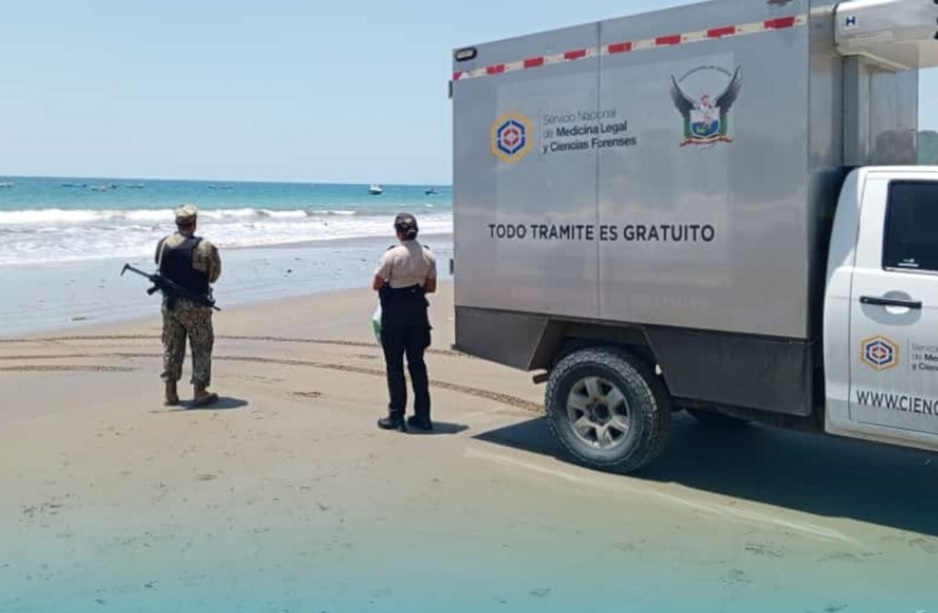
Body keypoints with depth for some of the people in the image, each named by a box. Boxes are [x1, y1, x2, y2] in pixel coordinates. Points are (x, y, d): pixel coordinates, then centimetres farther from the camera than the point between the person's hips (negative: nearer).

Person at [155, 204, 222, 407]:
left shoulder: (163, 244, -2)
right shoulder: (205, 247, -15)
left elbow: (160, 268, 9)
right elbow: (214, 275, -5)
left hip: (169, 303, 4)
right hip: (195, 306, -4)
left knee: (171, 347, 14)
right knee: (201, 348, 7)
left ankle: (170, 392, 17)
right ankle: (199, 392, 8)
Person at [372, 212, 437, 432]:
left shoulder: (392, 255, -14)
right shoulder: (428, 255, 1)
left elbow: (376, 285, -9)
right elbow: (431, 287, 6)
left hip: (395, 313, -5)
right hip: (418, 312, 5)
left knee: (395, 364, 5)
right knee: (417, 362, 13)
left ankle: (396, 416, 8)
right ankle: (422, 416, 15)